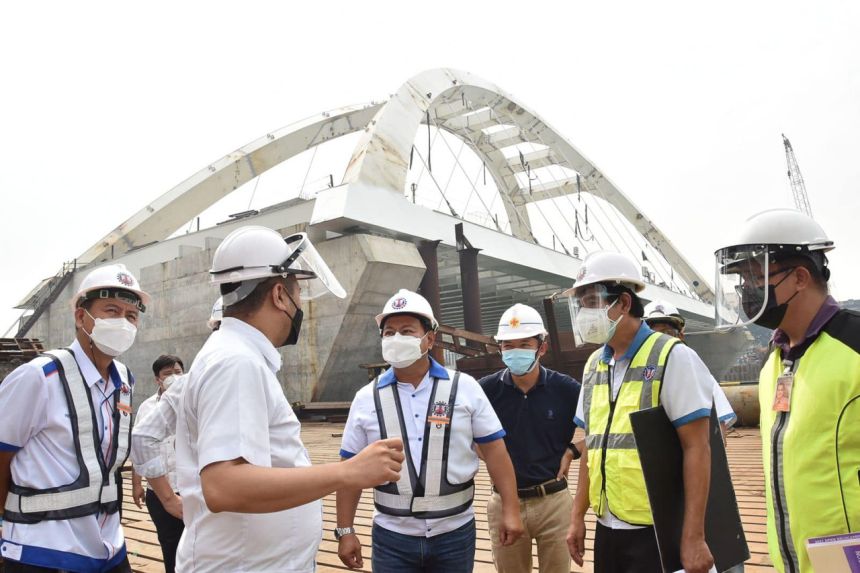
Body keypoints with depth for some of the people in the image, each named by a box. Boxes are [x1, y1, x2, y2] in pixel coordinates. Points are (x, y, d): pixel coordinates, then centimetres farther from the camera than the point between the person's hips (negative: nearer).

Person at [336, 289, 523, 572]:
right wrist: (345, 531, 1)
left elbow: (494, 451, -2)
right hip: (392, 538, 0)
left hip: (455, 533, 0)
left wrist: (510, 510, -6)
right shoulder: (367, 398, -2)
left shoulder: (464, 388, -4)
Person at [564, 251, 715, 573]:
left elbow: (697, 449, -14)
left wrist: (693, 536, -17)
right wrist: (578, 516, 13)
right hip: (607, 529, 6)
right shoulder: (593, 365, 8)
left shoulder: (672, 358, -10)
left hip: (656, 531, -6)